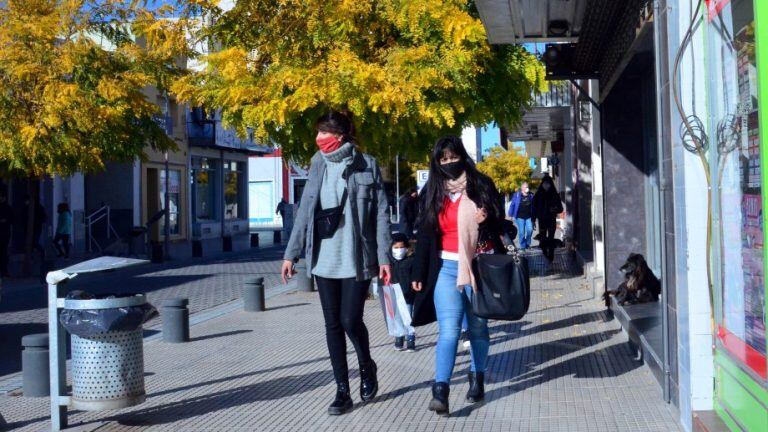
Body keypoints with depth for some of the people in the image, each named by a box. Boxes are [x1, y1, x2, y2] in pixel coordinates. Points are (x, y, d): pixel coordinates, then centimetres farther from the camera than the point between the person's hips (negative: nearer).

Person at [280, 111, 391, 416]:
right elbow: (304, 211, 9)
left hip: (356, 259, -4)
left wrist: (384, 257, -9)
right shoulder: (318, 166, 8)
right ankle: (342, 391, 17)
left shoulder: (367, 165, -3)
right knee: (333, 325, 6)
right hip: (323, 260, 4)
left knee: (350, 321, -6)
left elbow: (381, 214, -4)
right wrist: (291, 253, 5)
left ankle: (366, 367, 25)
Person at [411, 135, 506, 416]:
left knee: (478, 327, 9)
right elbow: (425, 234, 10)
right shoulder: (431, 191, 8)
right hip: (446, 267, 0)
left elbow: (499, 220, 7)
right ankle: (440, 391, -16)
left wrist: (486, 218, -18)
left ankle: (477, 378, 25)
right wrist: (419, 274, 8)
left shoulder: (481, 184, 2)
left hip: (480, 265, 0)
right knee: (448, 329, -11)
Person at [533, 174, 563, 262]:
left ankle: (550, 257, -2)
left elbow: (560, 208, 3)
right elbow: (534, 208, 2)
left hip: (552, 220, -1)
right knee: (542, 238, -1)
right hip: (542, 220, 1)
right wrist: (533, 219, -2)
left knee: (551, 238, -4)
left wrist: (555, 209, -19)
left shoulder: (555, 195, 2)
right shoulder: (538, 195, 3)